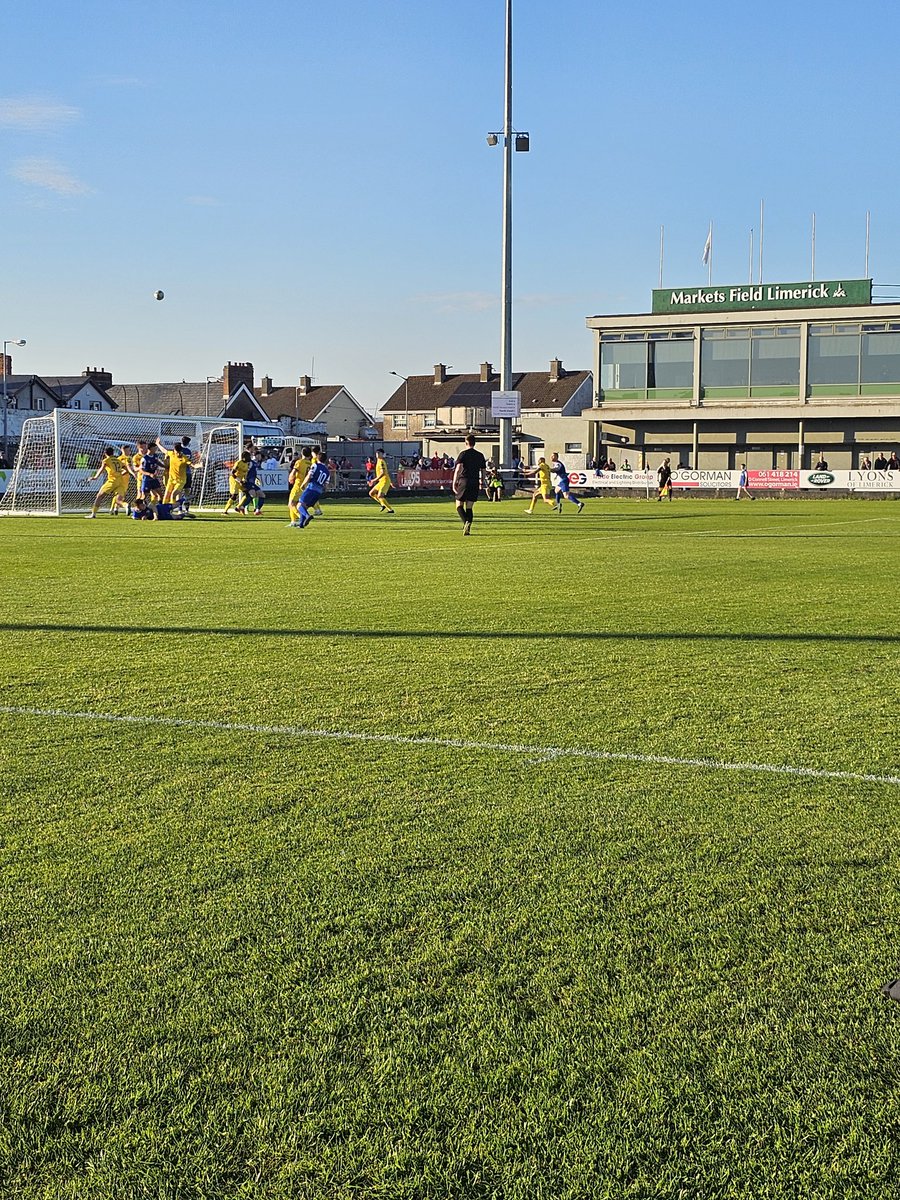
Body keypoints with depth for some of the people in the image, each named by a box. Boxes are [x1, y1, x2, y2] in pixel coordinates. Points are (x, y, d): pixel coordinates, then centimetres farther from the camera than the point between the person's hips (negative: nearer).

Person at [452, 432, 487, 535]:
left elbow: (458, 468, -13)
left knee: (459, 505, 5)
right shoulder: (480, 455, 11)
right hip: (475, 483, 4)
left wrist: (454, 482, -14)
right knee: (469, 507, 8)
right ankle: (467, 529, -1)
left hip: (464, 481, -4)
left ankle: (466, 522, -20)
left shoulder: (463, 454, -2)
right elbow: (483, 471, 15)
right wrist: (481, 484, 24)